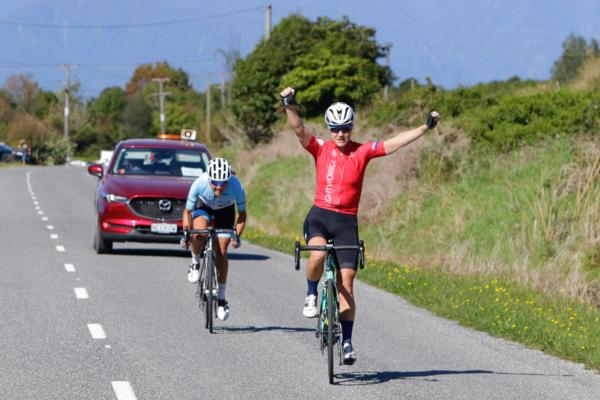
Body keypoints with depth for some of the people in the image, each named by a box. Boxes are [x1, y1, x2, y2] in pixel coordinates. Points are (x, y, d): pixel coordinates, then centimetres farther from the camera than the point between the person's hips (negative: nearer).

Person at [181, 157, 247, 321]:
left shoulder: (236, 186, -35)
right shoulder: (200, 184, -36)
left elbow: (242, 214, -18)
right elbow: (187, 211, -19)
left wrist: (237, 235, -30)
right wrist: (186, 232, -31)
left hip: (225, 211, 0)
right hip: (203, 208, 0)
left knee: (221, 252, -9)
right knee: (199, 234, -33)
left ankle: (221, 298, 4)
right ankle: (195, 263, -3)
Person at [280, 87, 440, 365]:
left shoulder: (363, 151, 2)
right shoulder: (321, 149, 1)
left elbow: (394, 143, -3)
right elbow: (299, 130, -13)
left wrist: (425, 128, -12)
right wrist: (290, 107, -31)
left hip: (347, 221, 1)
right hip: (319, 215, -1)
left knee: (346, 282, -2)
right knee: (318, 252, -34)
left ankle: (347, 341, 6)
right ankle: (311, 296, -6)